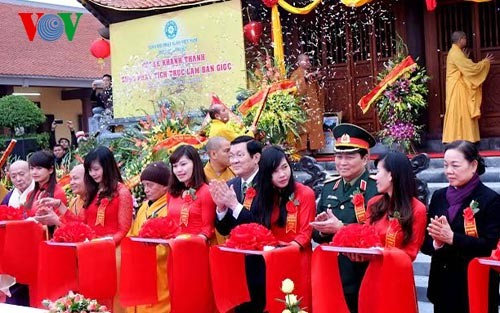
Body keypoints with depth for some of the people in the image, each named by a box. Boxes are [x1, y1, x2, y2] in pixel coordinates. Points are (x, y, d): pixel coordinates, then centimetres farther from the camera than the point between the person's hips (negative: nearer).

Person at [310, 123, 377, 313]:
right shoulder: (329, 188, 9)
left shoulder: (377, 189, -10)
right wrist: (323, 229, -9)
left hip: (362, 282, -5)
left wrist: (340, 228, -22)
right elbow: (316, 234, 13)